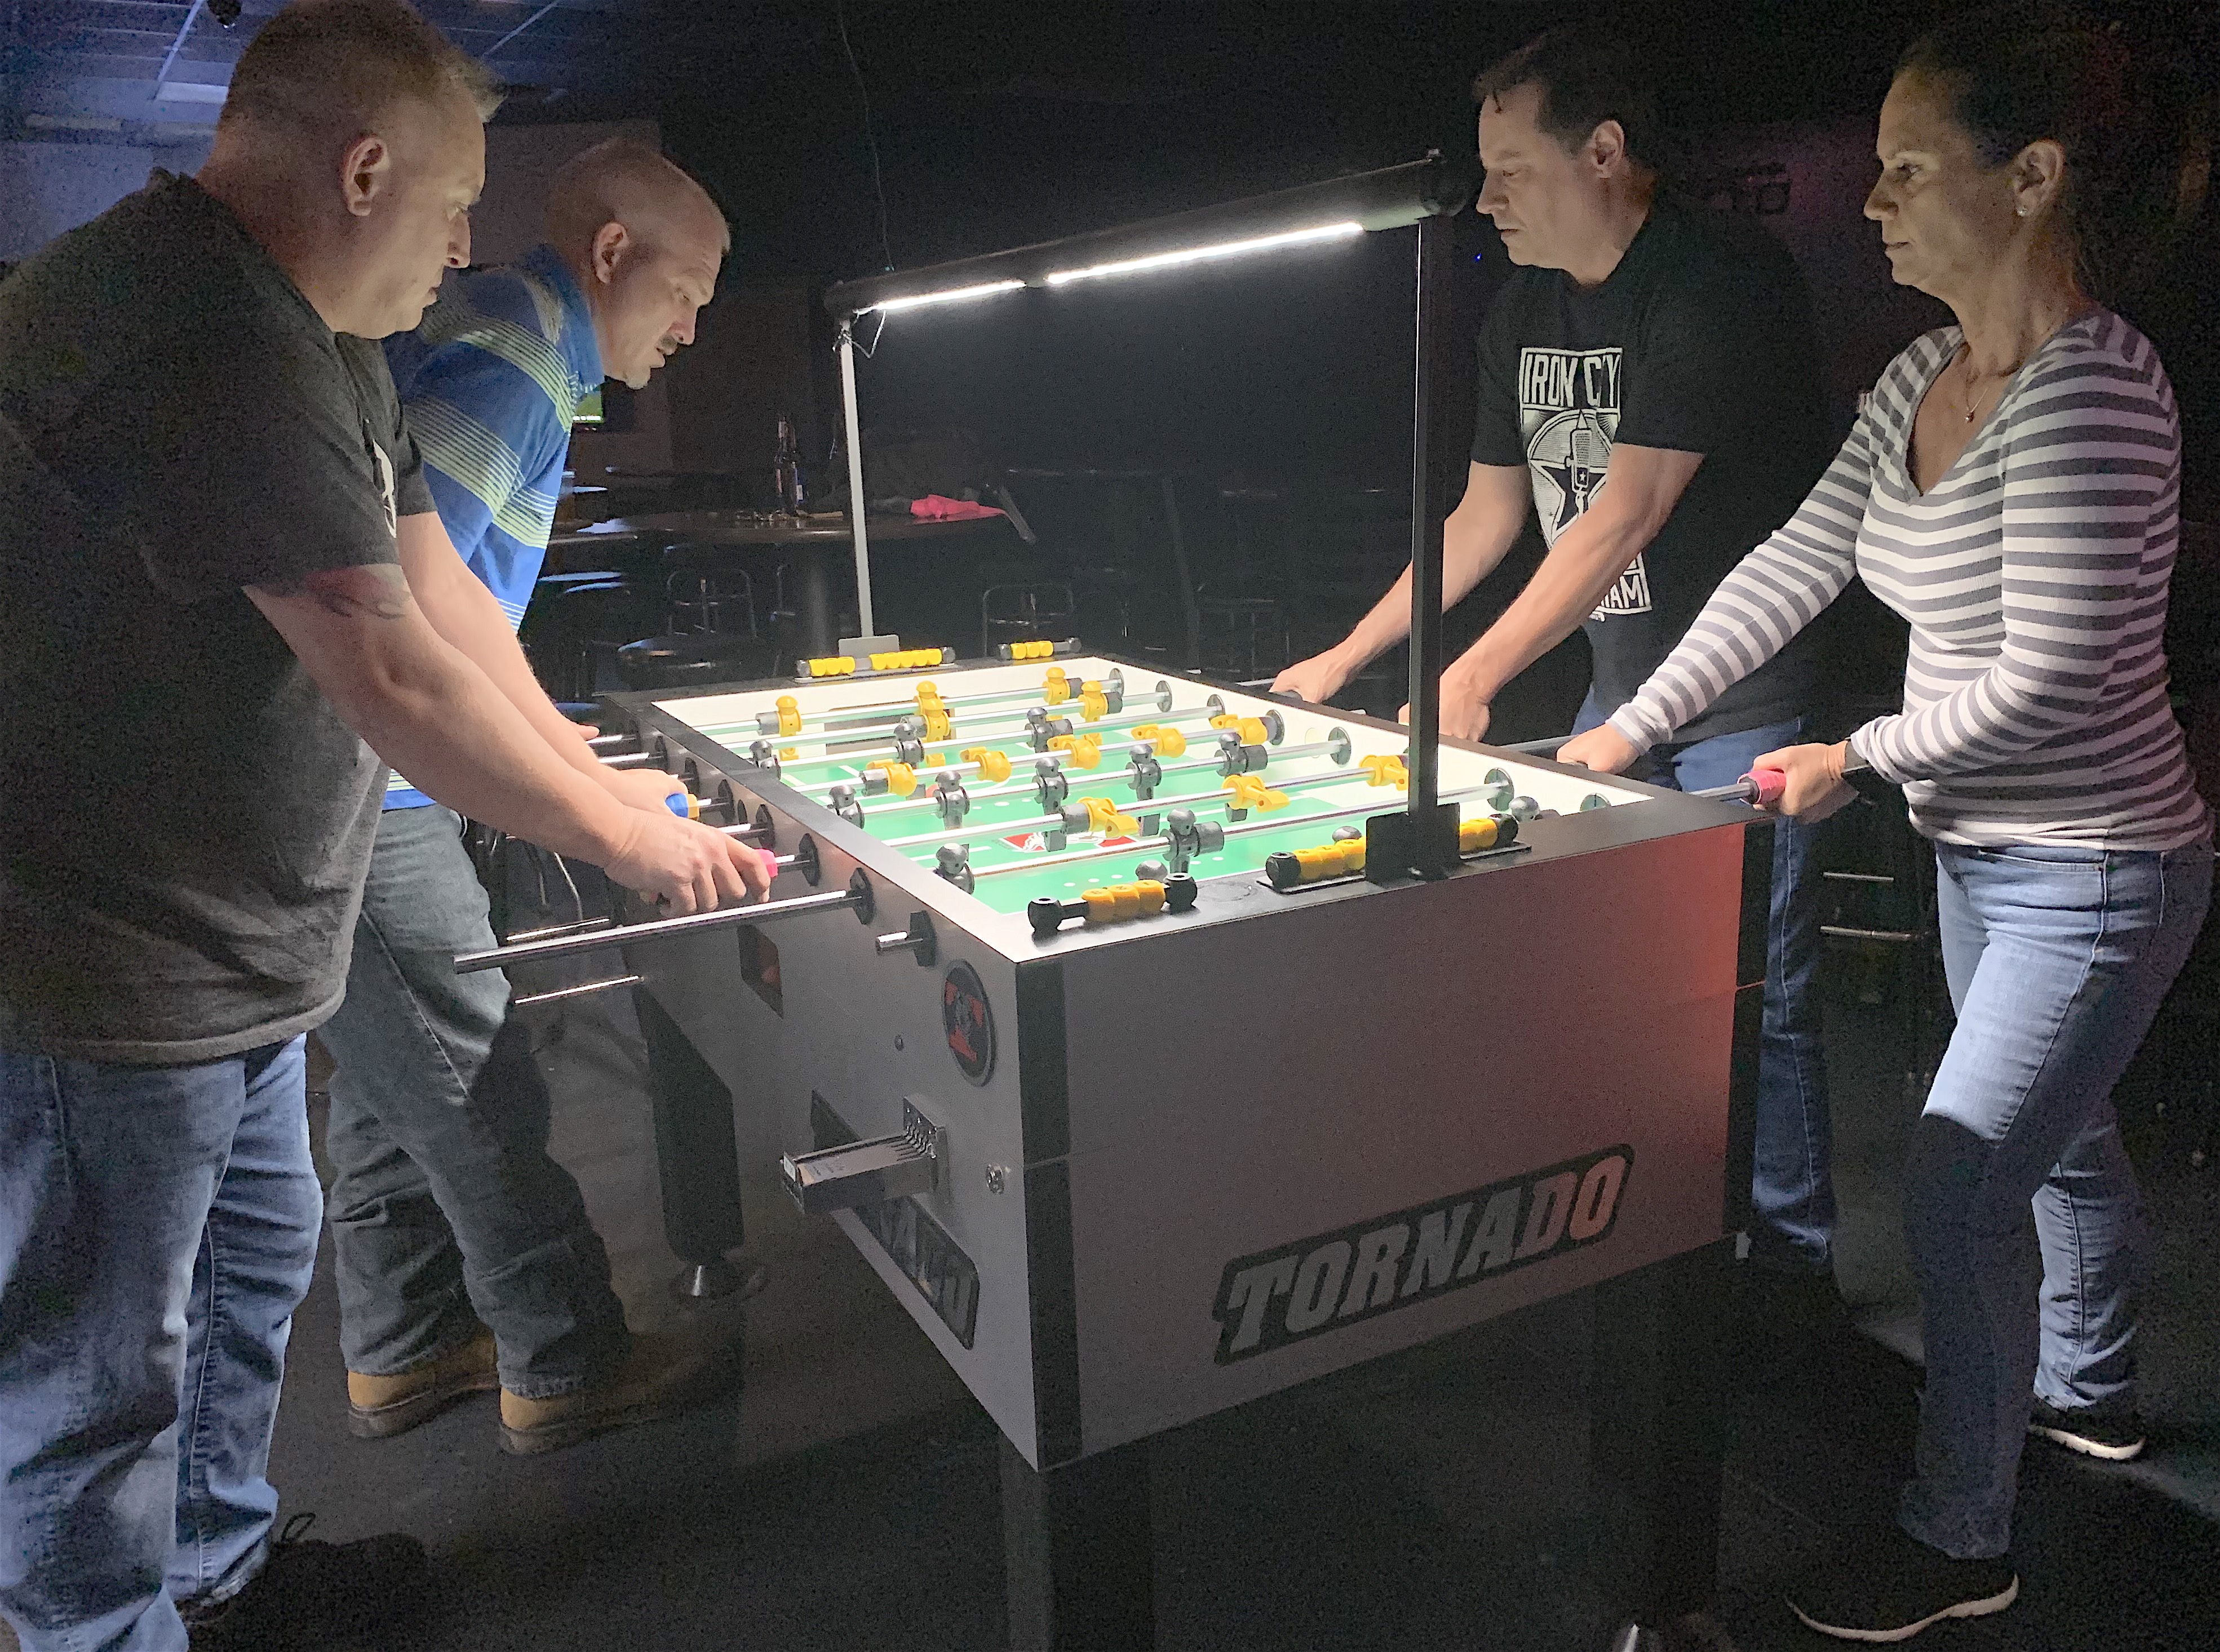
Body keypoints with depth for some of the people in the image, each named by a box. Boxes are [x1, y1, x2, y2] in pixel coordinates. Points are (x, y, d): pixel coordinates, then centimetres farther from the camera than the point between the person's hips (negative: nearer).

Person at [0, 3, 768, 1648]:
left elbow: (437, 594, 11)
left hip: (226, 955, 11)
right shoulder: (192, 328, -26)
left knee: (254, 1261, 25)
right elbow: (392, 676, -30)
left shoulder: (318, 336, 10)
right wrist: (638, 842, -20)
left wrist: (591, 773, 8)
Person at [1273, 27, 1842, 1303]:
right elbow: (1485, 516, 15)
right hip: (1621, 693, 8)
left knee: (1755, 996, -2)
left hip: (1750, 702, -7)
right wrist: (1349, 656, 11)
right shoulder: (1525, 313, 10)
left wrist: (1473, 679, -26)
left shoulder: (1726, 282, -16)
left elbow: (1623, 517, -23)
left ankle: (1794, 1264, 18)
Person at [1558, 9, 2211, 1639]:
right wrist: (1635, 725, 0)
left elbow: (2046, 683, -27)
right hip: (1982, 851, 9)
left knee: (1956, 1185, -4)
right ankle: (2088, 1385, 50)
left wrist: (1857, 756, -13)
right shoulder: (1923, 378, 3)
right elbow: (1795, 566, 4)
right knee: (2055, 1129, 25)